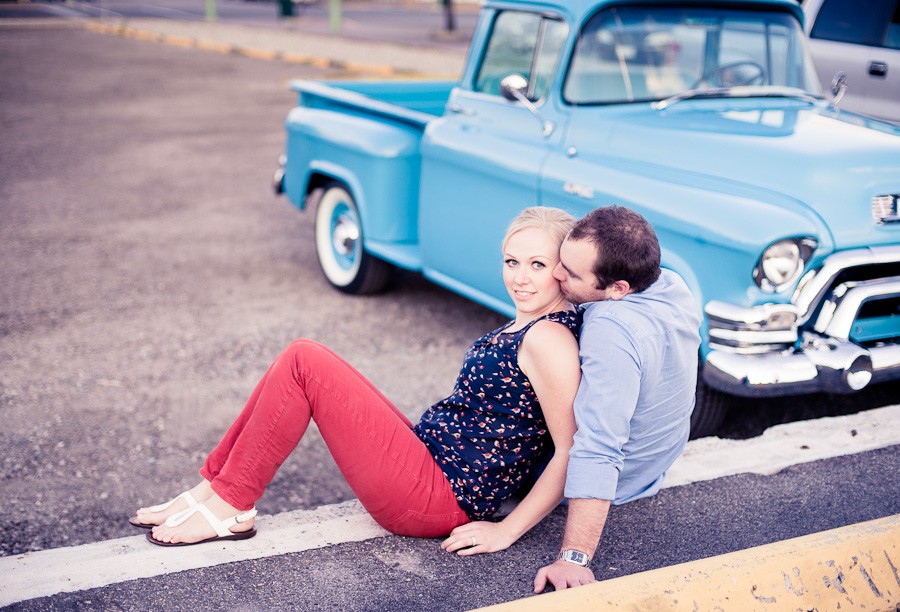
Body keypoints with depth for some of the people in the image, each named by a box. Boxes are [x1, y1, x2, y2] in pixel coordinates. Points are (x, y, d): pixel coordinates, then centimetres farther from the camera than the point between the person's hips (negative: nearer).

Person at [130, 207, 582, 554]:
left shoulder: (549, 338, -18)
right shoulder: (527, 324, 11)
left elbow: (573, 453, -21)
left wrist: (507, 530, -15)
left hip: (439, 498, -10)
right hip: (427, 452, 10)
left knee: (304, 361, -14)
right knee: (301, 359, 5)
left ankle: (229, 508, -4)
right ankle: (213, 487, 8)